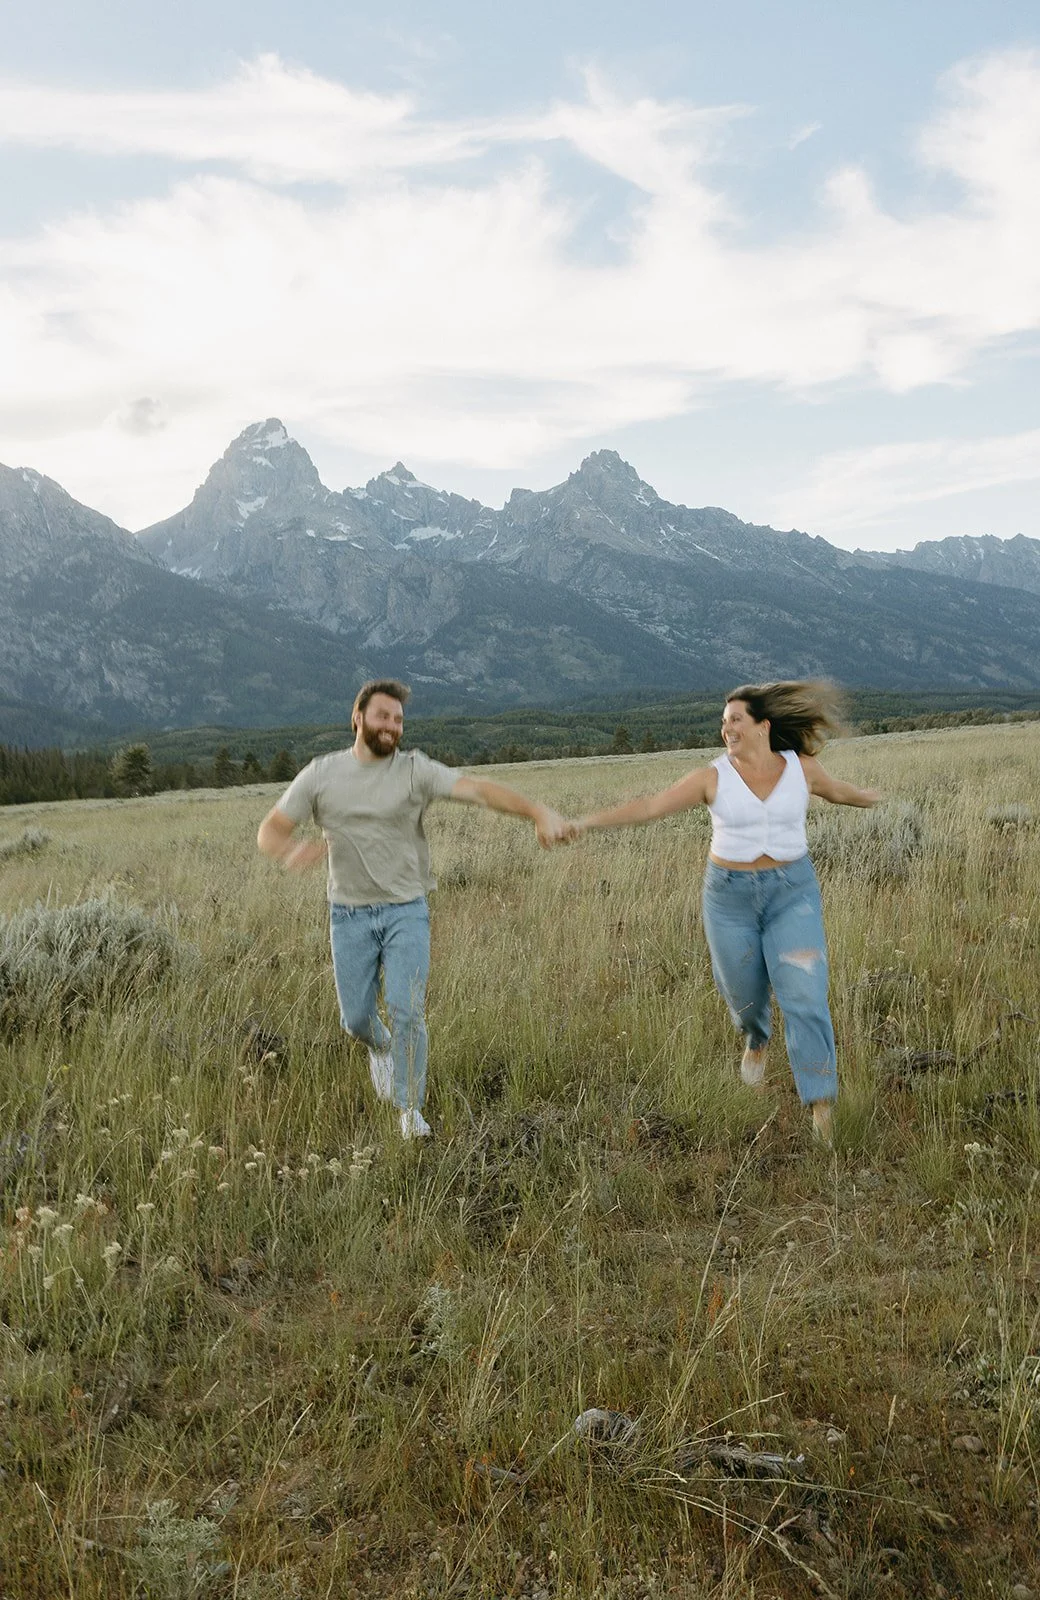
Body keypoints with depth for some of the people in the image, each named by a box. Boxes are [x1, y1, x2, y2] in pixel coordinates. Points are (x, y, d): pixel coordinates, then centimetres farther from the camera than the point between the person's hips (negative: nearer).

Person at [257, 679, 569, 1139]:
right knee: (356, 1018, 9)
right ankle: (381, 1047, 46)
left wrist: (538, 811, -35)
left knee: (407, 1011, -10)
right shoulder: (321, 774, -1)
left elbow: (478, 789, -19)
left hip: (406, 911, -1)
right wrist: (292, 851, -27)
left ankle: (411, 1110, 10)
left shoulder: (415, 770, -6)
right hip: (349, 915, 2)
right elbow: (269, 831, -1)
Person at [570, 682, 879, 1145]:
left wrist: (869, 797, 37)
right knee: (745, 995, 14)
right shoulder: (712, 777, -9)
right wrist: (588, 821, -24)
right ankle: (756, 1039, 52)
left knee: (804, 997, -12)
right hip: (731, 897, 0)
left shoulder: (801, 768, -5)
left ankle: (821, 1110, -6)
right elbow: (649, 806, -14)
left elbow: (835, 789, 17)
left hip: (792, 892, 0)